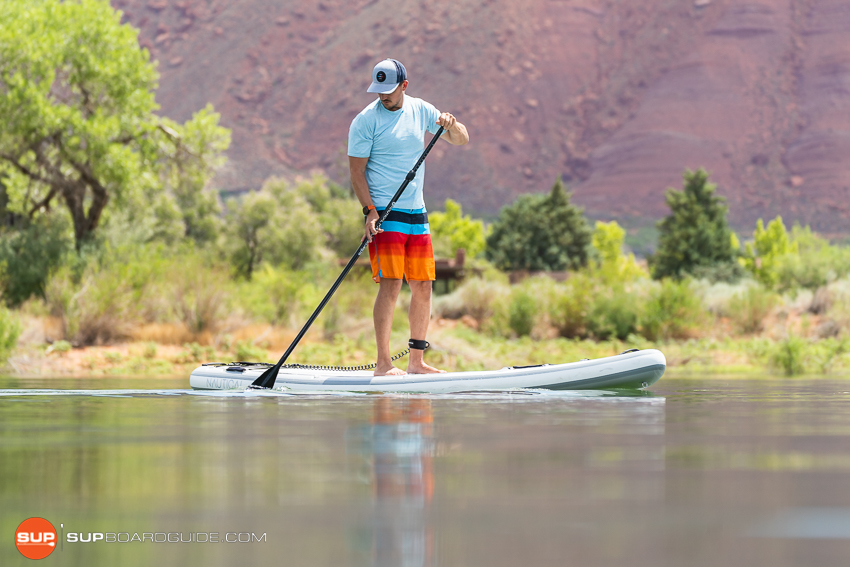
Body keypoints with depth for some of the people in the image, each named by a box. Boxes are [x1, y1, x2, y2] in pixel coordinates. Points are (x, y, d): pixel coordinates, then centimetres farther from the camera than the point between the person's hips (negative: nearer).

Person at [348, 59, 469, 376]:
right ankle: (383, 364, -13)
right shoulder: (366, 120, -7)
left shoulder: (420, 111, 8)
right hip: (384, 214, -6)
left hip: (417, 213, 6)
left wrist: (451, 126, -12)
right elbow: (356, 171, -8)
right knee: (390, 285, -14)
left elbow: (462, 141, 11)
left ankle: (416, 361, 15)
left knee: (423, 286, 6)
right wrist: (371, 212, -18)